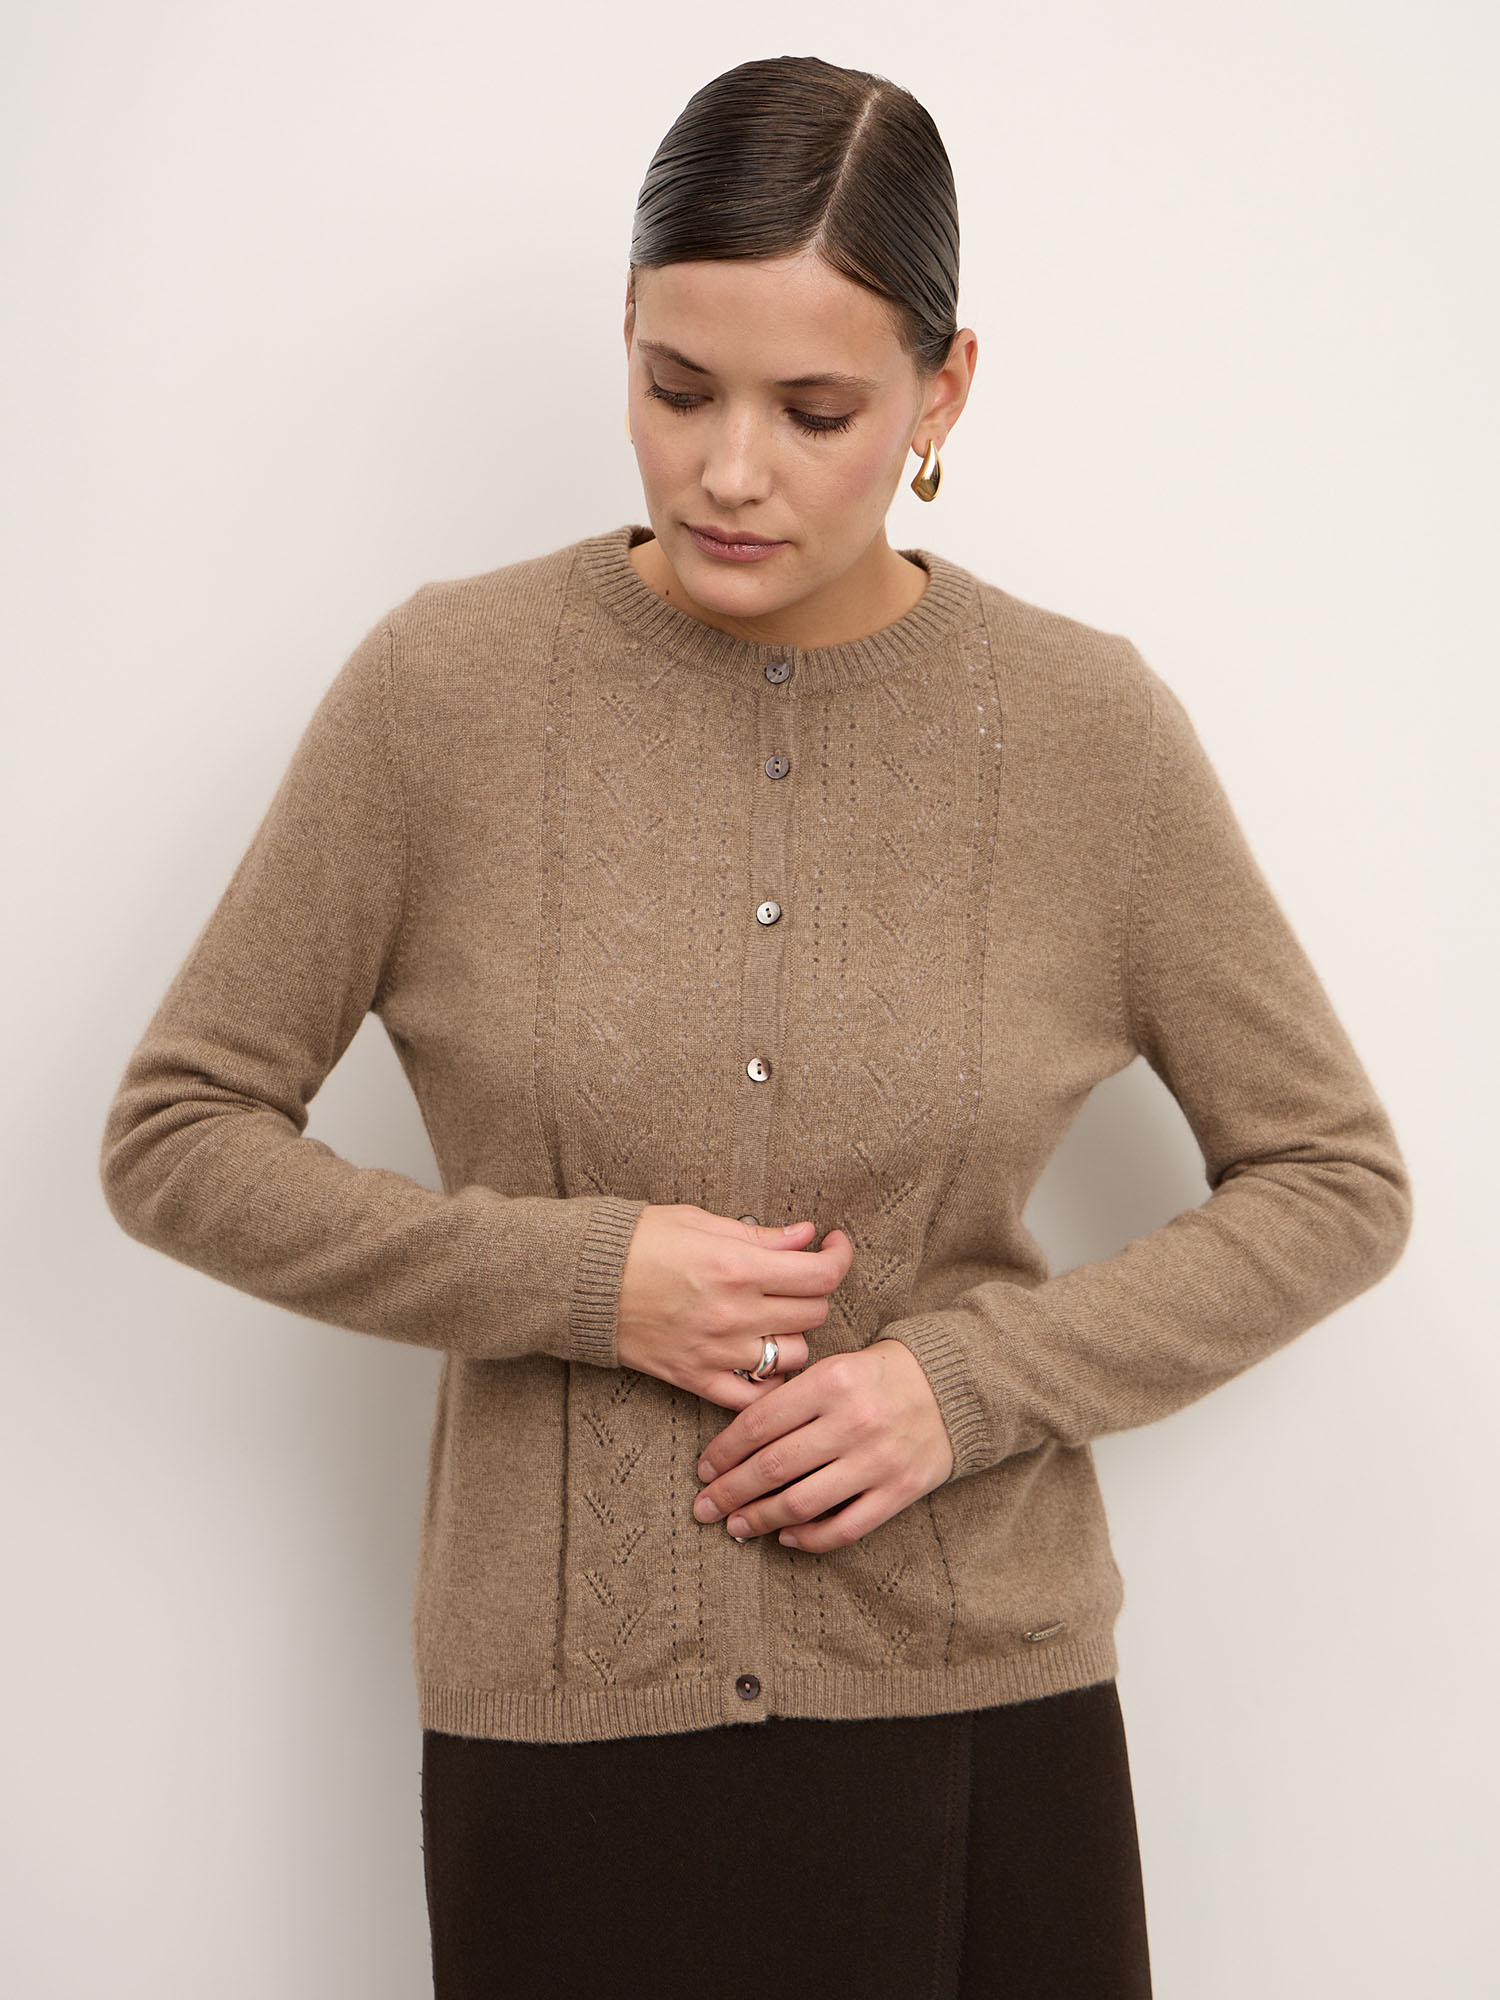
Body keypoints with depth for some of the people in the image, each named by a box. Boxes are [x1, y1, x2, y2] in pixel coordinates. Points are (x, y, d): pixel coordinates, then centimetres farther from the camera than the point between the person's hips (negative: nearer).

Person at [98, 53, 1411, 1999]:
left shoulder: (1088, 726, -5)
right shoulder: (447, 687, -7)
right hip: (568, 1724, -1)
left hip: (982, 1712, 1)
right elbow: (175, 1140, -1)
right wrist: (580, 1275, -14)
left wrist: (979, 1376, -11)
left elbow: (1334, 1181, 3)